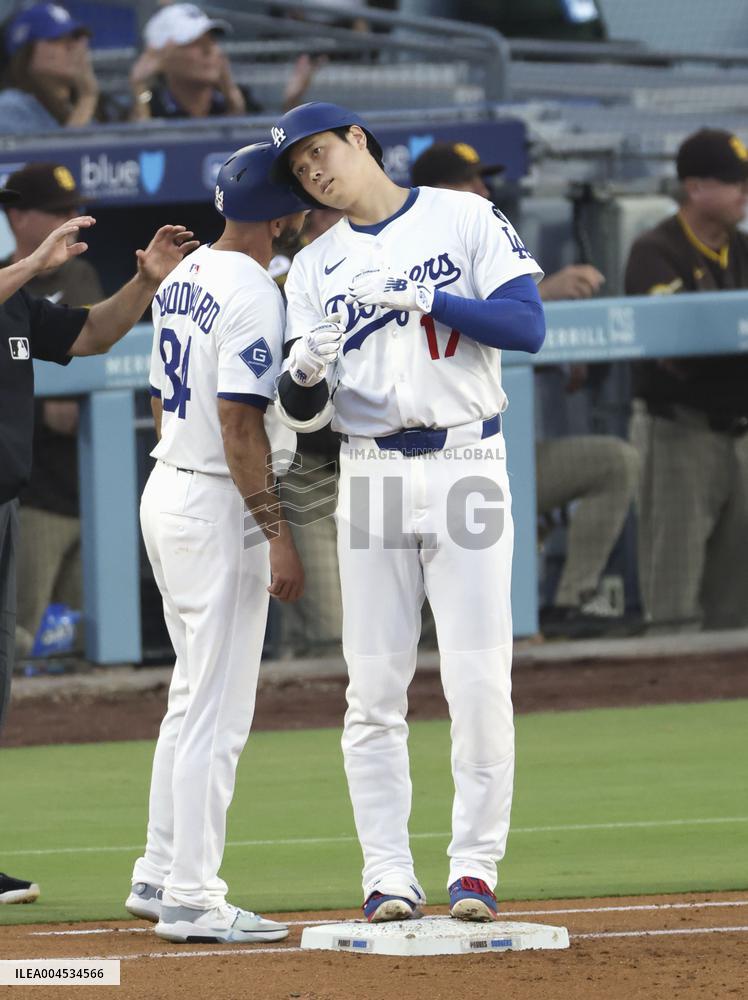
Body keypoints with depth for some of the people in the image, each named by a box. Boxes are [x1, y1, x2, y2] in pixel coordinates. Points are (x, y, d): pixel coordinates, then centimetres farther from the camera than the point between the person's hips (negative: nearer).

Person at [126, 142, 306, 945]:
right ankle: (191, 900, -4)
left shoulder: (180, 283, 12)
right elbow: (239, 423, -22)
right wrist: (275, 533, -21)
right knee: (218, 708, -5)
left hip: (165, 490, 10)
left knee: (195, 694, 18)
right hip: (218, 506, -10)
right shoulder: (251, 294, -17)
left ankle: (160, 877, 22)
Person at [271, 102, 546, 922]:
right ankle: (389, 876, 2)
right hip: (372, 478, 3)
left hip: (467, 466, -3)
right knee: (374, 688, -1)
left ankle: (475, 867, 1)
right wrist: (306, 372, -19)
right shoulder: (314, 268, 12)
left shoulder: (465, 220, 4)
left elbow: (527, 325, -9)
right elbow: (301, 412, 5)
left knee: (480, 682, -6)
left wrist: (418, 296, -16)